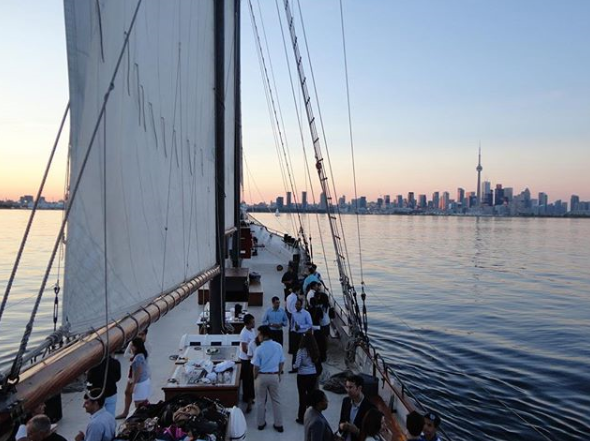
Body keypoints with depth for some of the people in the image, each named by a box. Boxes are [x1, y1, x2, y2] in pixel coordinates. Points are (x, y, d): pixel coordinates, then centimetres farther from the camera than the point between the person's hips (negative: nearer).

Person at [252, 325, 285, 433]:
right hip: (274, 376, 3)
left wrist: (255, 378, 4)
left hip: (262, 376, -2)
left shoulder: (259, 349, -18)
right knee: (276, 400, 15)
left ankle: (261, 423, 27)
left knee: (261, 401, 15)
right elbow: (281, 363, 2)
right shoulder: (278, 346, -7)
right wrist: (279, 375, 15)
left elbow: (256, 367, -13)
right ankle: (278, 424, 20)